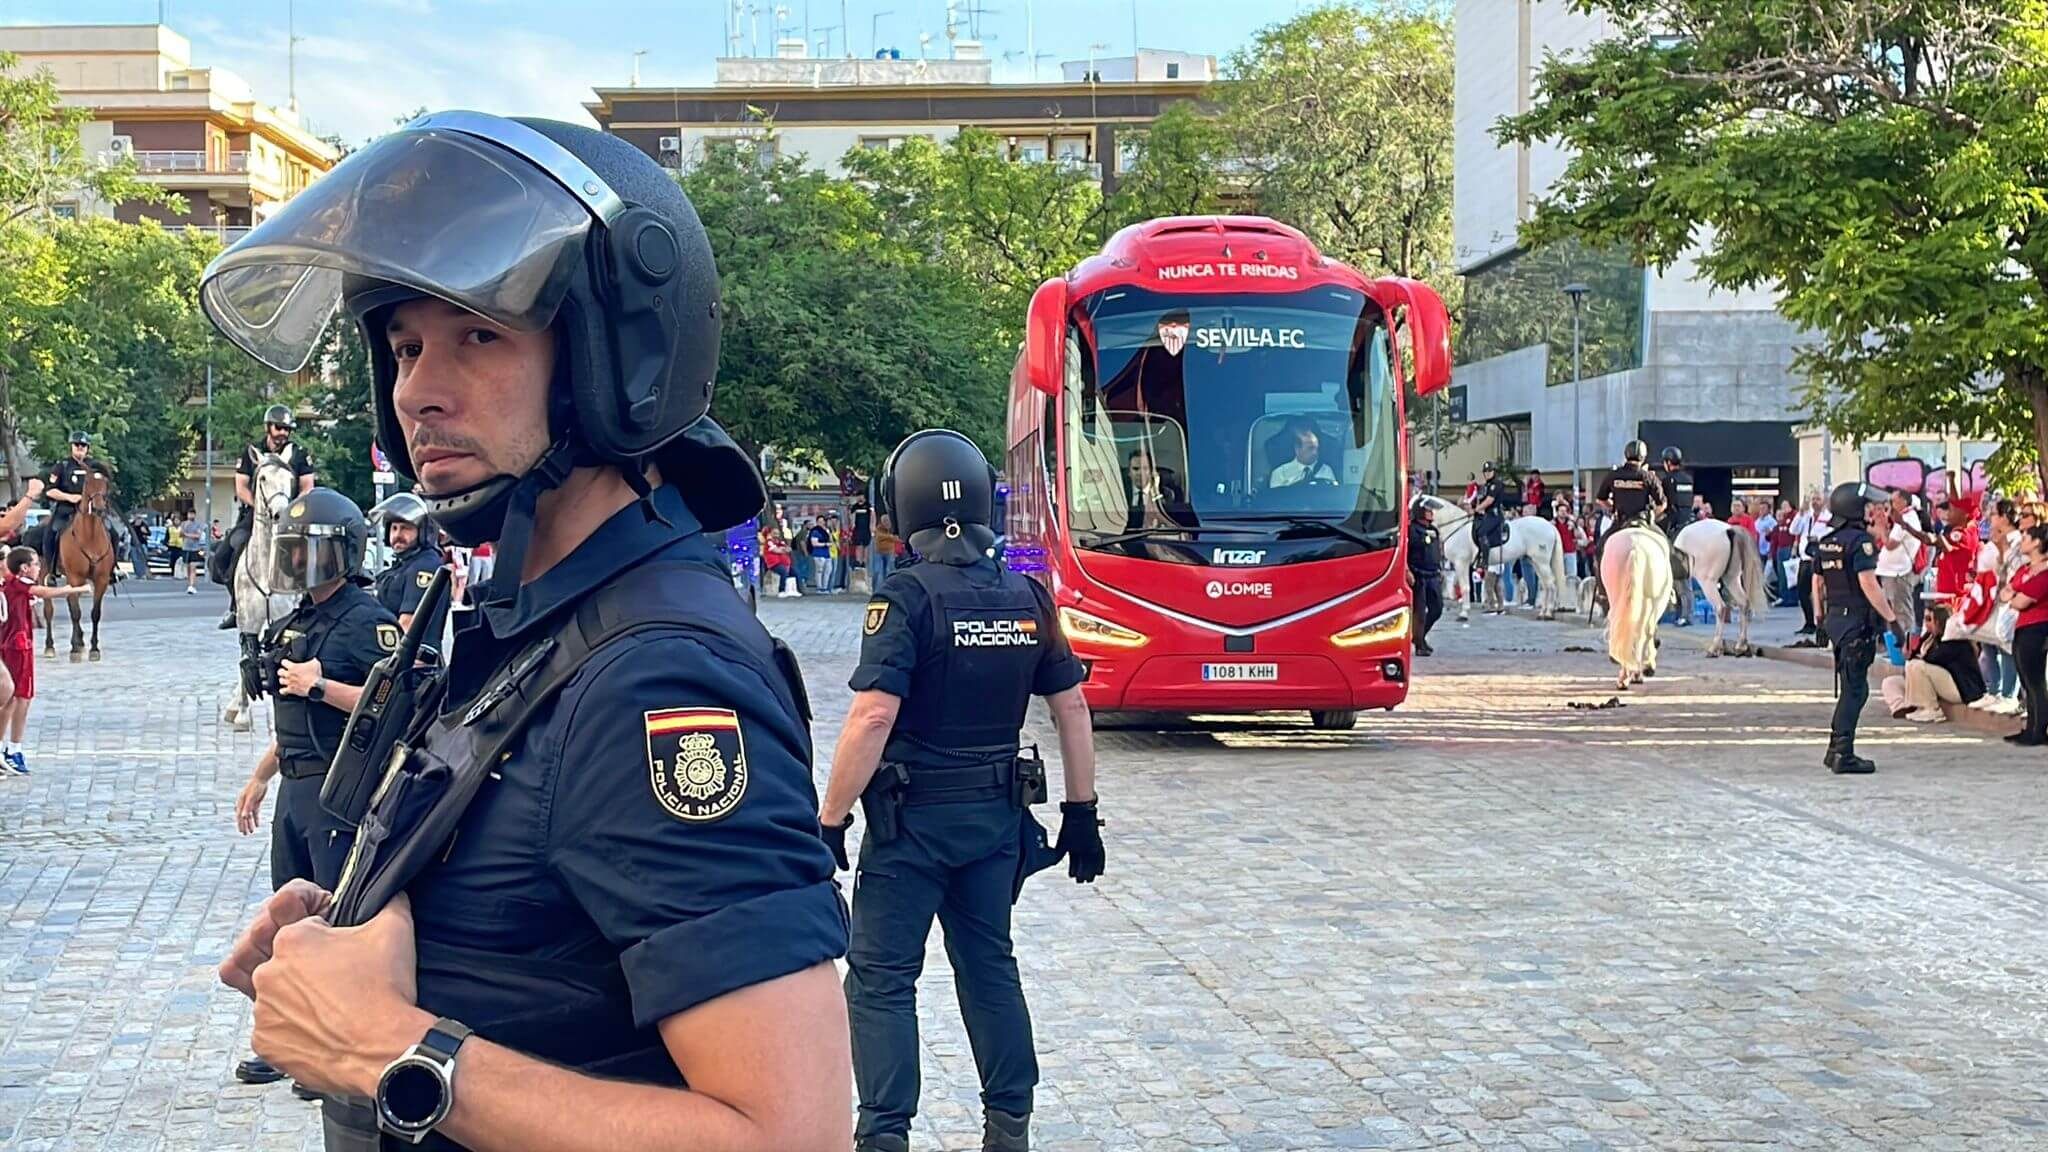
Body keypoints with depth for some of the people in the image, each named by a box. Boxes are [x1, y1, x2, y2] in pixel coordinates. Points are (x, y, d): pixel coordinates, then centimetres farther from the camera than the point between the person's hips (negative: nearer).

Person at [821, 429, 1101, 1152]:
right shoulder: (1027, 600, 3)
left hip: (913, 820, -5)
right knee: (989, 964, 18)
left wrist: (830, 822, -16)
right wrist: (1081, 813, 14)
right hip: (997, 818, 5)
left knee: (882, 978, 3)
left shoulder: (905, 600, -14)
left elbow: (873, 718, -22)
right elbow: (1071, 710, 6)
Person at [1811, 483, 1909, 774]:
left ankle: (1835, 750, 20)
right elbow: (1868, 584, -22)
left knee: (1848, 686, 17)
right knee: (1855, 689, -3)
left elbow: (1817, 582, 17)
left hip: (1835, 617, 8)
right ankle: (1843, 755, -4)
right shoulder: (1859, 540, -15)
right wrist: (1892, 619, -19)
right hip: (1857, 621, -8)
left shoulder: (1825, 542, 10)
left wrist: (1820, 615, 28)